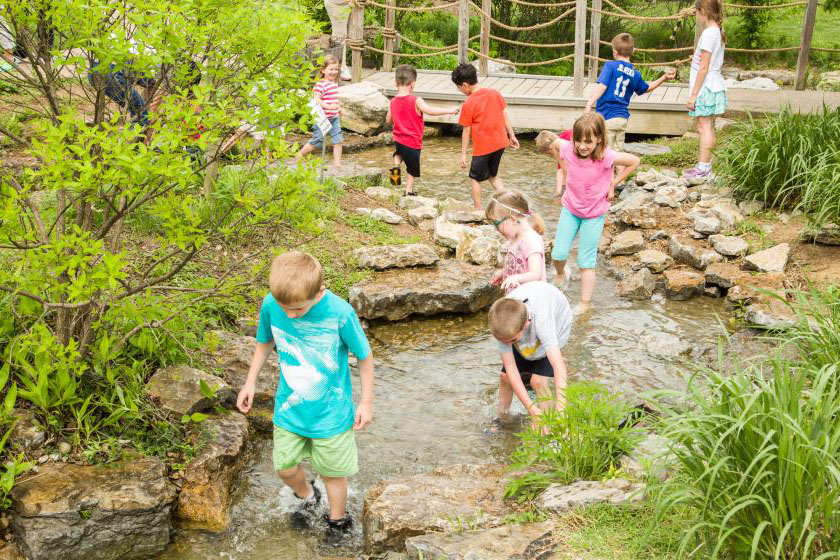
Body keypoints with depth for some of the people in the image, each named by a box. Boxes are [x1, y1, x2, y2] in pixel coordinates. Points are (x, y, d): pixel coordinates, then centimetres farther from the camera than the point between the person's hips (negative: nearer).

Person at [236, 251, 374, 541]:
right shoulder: (271, 305, -18)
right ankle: (308, 497, 51)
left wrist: (366, 402, -5)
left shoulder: (340, 314, -28)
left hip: (331, 413, -3)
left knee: (333, 472, 15)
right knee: (285, 467, 17)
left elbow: (365, 357, -12)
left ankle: (337, 522, 42)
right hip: (289, 408, 3)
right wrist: (250, 382, 9)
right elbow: (264, 342, 5)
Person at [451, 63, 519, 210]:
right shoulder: (494, 93, 0)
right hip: (500, 143, 6)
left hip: (482, 147, -6)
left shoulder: (468, 104, -15)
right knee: (493, 175, 23)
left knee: (475, 179, 12)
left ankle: (478, 211, 15)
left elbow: (466, 131, -10)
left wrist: (463, 154, -2)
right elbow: (505, 116, 6)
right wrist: (512, 136, 14)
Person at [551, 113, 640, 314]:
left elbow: (634, 161, -13)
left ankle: (584, 304, 18)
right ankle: (561, 274, 37)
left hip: (594, 214, -3)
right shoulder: (568, 150, -21)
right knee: (558, 254, 1)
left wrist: (613, 184, -10)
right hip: (570, 208, 3)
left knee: (586, 262, 4)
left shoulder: (606, 157, -29)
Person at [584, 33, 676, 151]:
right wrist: (664, 77, 35)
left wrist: (589, 104, -24)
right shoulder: (635, 74, 10)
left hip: (607, 117, -6)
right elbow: (647, 88, 27)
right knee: (617, 152, 14)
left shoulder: (610, 66, -7)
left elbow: (602, 86, -18)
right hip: (623, 118, 6)